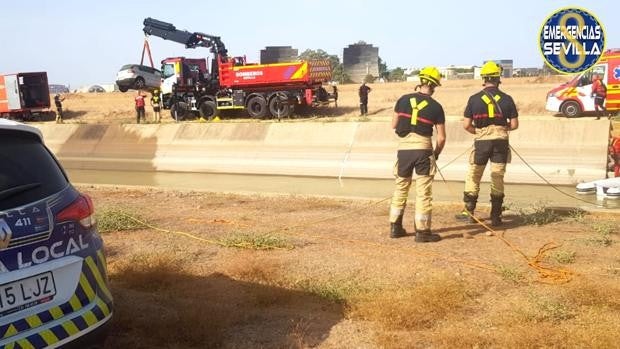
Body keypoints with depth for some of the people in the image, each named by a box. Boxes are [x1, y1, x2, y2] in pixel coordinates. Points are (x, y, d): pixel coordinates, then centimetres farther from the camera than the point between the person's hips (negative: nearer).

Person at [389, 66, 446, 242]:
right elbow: (441, 138, -1)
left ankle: (395, 227, 22)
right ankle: (422, 231, 6)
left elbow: (394, 125, 10)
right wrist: (436, 154, 14)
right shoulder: (436, 107, -2)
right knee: (423, 191, 3)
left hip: (404, 148, 3)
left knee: (401, 188, 15)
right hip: (423, 149, -3)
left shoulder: (403, 100, 3)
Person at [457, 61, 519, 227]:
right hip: (501, 142, 1)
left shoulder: (474, 99, -5)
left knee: (473, 177, 12)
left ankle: (469, 212, 17)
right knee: (498, 179, 7)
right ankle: (496, 216, 11)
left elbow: (466, 125, -5)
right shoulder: (506, 99, -2)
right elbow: (514, 125, 0)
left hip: (481, 142, -1)